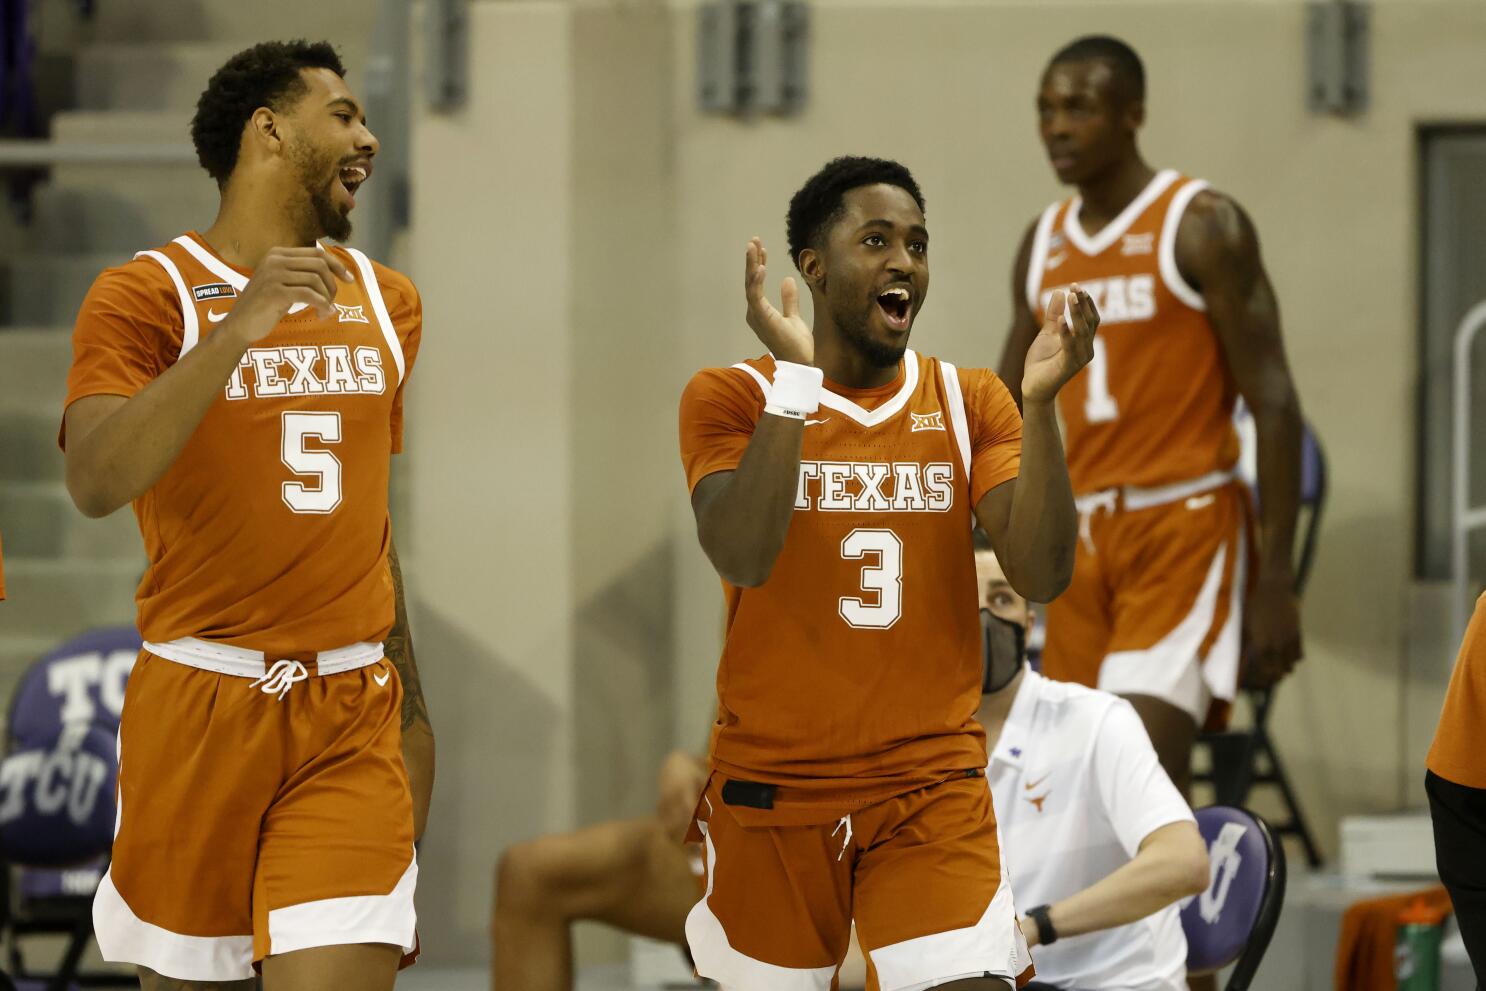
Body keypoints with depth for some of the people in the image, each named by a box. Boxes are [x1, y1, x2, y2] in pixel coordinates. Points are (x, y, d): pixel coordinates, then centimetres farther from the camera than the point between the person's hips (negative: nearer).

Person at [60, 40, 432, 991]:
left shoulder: (386, 301, 12)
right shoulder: (147, 295, -4)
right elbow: (96, 482, -21)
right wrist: (241, 325, -28)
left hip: (351, 720, 3)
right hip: (199, 701, -3)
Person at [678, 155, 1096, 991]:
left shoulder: (969, 403, 5)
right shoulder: (733, 398, -3)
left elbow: (1043, 575, -8)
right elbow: (742, 559, -20)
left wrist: (1040, 401, -19)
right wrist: (796, 381, -24)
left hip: (933, 790, 1)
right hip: (773, 788, -1)